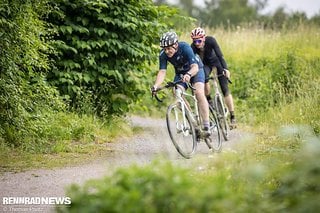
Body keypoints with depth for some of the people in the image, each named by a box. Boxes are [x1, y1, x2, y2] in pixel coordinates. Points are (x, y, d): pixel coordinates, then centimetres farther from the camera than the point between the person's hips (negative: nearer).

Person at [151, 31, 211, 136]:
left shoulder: (185, 48, -34)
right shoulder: (163, 54, -23)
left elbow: (195, 67, -42)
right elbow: (162, 72, -27)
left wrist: (188, 75, -63)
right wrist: (155, 86, -44)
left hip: (195, 70, -4)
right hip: (180, 73, 4)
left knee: (199, 93, -26)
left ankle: (206, 126, -26)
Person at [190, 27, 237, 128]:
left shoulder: (210, 40, -33)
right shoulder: (193, 47, -28)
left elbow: (220, 55, -38)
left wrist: (225, 69, -51)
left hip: (217, 61, -1)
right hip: (205, 64, 1)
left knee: (225, 89, -9)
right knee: (204, 79, -32)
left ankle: (232, 117, -7)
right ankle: (209, 101, -5)